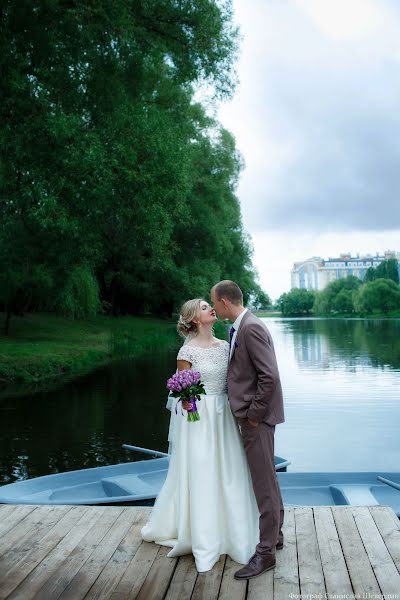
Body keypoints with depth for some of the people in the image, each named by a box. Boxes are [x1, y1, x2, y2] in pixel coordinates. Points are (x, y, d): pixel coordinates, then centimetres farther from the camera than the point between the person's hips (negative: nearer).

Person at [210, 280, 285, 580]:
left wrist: (253, 414, -17)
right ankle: (275, 533, 35)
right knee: (267, 477, 20)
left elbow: (270, 377, -24)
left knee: (264, 482, -1)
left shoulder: (251, 328, -20)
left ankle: (266, 552, 10)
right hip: (253, 412, 10)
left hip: (256, 416, -10)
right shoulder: (244, 326, 10)